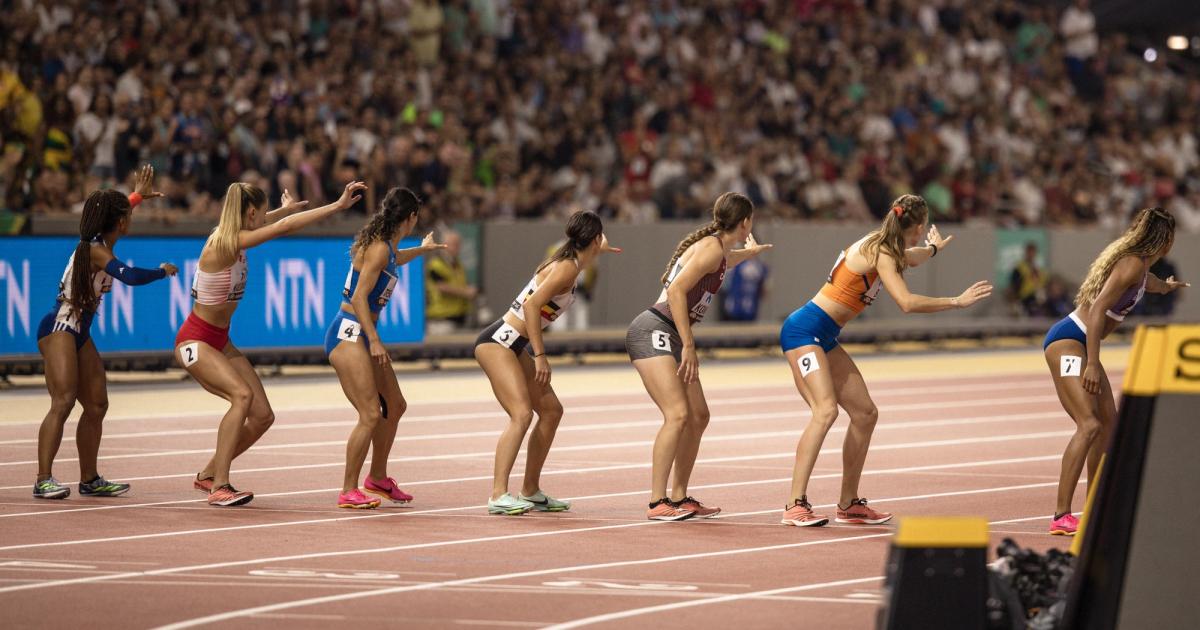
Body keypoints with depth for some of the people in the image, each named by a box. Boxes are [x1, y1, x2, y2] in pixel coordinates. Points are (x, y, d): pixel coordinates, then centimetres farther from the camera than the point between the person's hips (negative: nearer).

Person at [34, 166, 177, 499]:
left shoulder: (98, 243, 10)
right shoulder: (96, 250, -18)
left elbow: (112, 212, 35)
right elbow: (130, 276, -33)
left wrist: (137, 195, 45)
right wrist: (162, 271, -17)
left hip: (79, 334, 10)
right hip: (59, 329, -10)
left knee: (96, 405, 11)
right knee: (63, 401, -21)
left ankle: (89, 479, 20)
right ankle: (43, 480, -27)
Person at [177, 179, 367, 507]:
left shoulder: (235, 236, 3)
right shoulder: (226, 243, -23)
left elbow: (265, 221, 30)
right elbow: (285, 227, -29)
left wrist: (286, 208, 48)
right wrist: (338, 206, -28)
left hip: (220, 341, 9)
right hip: (195, 341, -9)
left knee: (263, 416, 1)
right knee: (242, 394, -31)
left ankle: (209, 475, 20)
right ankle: (219, 487, -29)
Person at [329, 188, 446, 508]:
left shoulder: (386, 246, 13)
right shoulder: (378, 248, -16)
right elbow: (359, 296, -22)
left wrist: (421, 249, 57)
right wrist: (374, 340, -26)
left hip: (363, 335, 11)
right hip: (348, 334, -11)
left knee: (394, 406, 19)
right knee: (371, 415, -16)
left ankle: (377, 479, 34)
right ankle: (348, 491, -12)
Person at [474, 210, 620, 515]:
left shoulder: (570, 261, 12)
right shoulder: (567, 269, -16)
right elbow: (532, 305, -24)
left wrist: (601, 251, 54)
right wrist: (540, 356, -23)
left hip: (514, 347, 10)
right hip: (498, 341, -10)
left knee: (551, 410, 12)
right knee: (522, 413, -21)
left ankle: (530, 492, 18)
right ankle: (499, 495, -26)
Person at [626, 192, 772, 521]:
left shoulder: (720, 250, 16)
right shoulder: (712, 248, -13)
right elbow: (676, 290, -23)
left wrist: (750, 252, 65)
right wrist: (688, 345, -23)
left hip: (670, 339, 10)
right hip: (653, 333, -10)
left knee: (698, 416, 12)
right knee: (678, 414, -20)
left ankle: (679, 497, 19)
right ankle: (657, 502, -21)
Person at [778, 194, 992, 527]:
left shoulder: (883, 247, 14)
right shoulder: (880, 253, -15)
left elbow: (909, 258, 41)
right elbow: (907, 302, -27)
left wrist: (933, 248, 61)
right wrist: (956, 301, -20)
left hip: (824, 338, 10)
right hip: (805, 330, -10)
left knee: (865, 413, 9)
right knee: (825, 410, -25)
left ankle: (848, 504, 17)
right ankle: (796, 506, -31)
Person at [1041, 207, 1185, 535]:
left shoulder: (1140, 266, 14)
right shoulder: (1132, 264, -16)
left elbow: (1149, 284, 42)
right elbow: (1096, 310, -24)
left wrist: (1168, 286, 65)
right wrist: (1092, 365, -30)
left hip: (1080, 344, 11)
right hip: (1067, 341, -11)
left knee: (1108, 424, 18)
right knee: (1089, 425, -22)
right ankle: (1061, 517, -28)